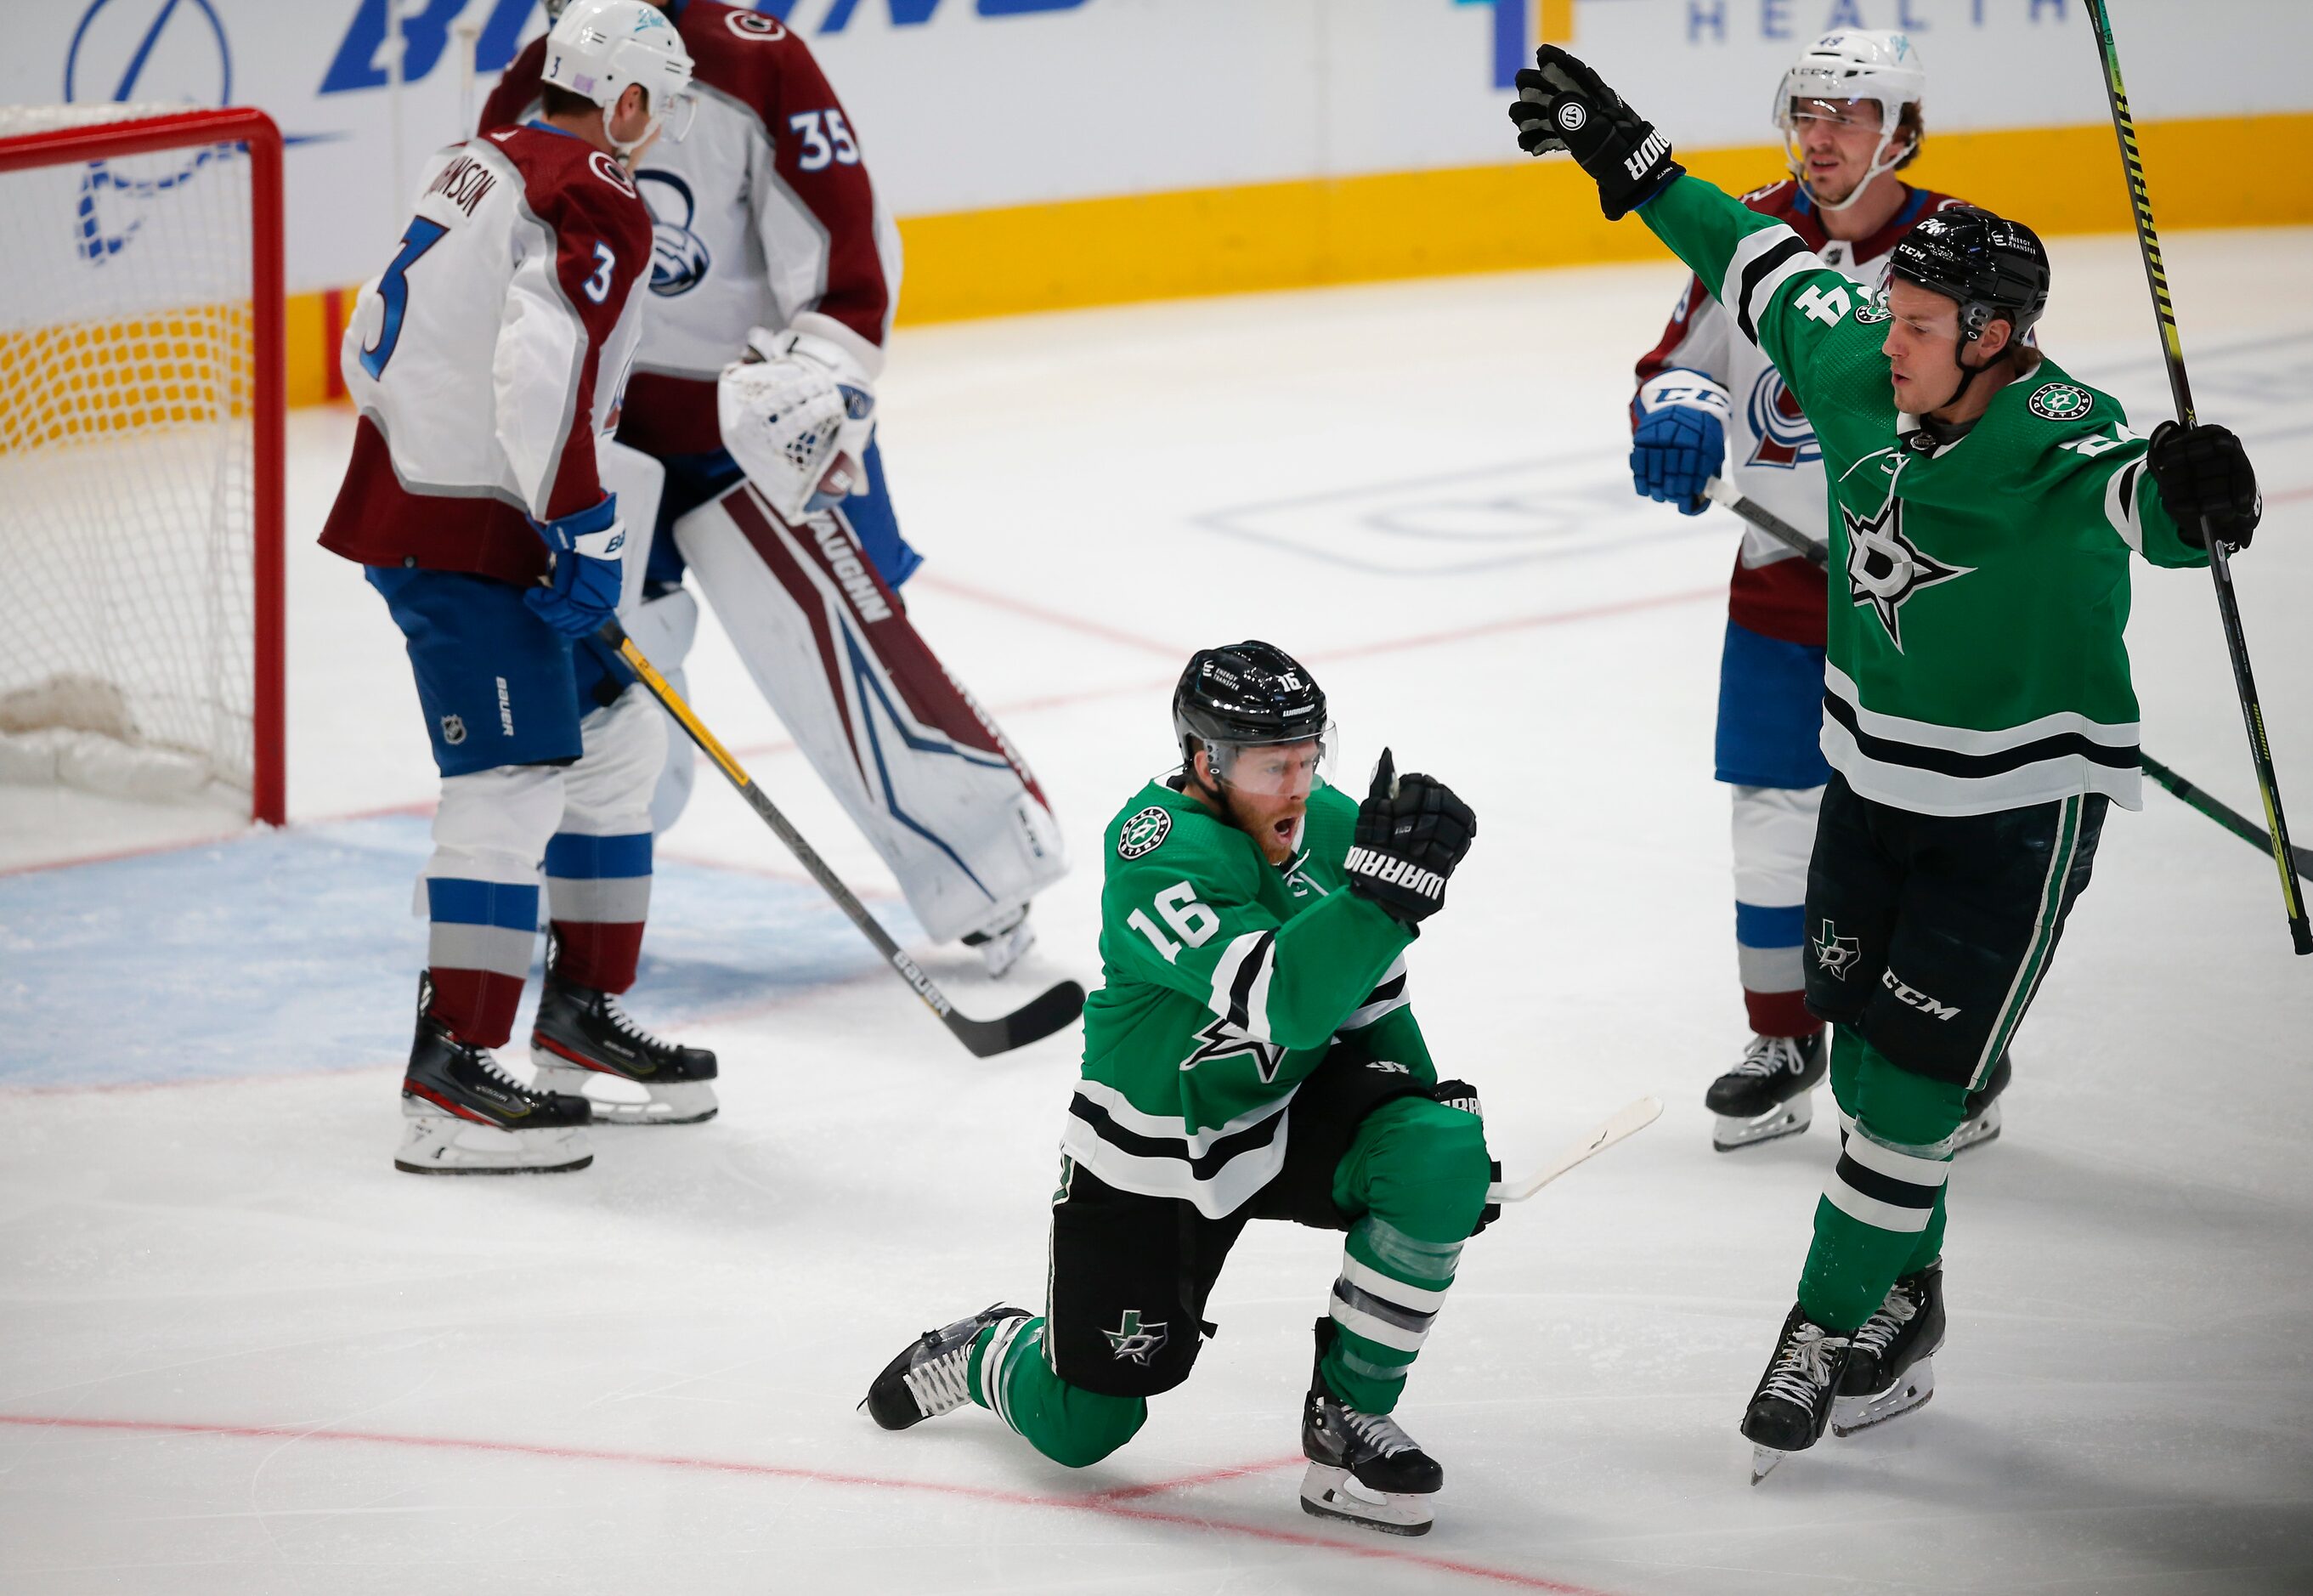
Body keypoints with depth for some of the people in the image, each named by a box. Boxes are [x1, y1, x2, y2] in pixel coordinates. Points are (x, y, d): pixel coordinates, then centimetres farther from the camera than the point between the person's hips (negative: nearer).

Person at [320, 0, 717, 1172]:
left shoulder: (472, 167, 15)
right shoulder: (595, 205, -14)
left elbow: (372, 344, 20)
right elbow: (540, 368, -28)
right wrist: (583, 529, -22)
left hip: (404, 493, 10)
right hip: (468, 537, -10)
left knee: (612, 741, 18)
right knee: (515, 785, -11)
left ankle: (581, 1017, 25)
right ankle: (449, 1080, -13)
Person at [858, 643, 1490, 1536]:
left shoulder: (1332, 827, -7)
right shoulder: (1158, 854, -29)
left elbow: (1371, 1001, 9)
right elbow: (1288, 1000, -42)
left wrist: (1431, 1111, -2)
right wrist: (1385, 882, -50)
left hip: (1293, 1117, 5)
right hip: (1148, 1155, -5)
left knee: (1440, 1154, -25)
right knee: (1079, 1429, 1)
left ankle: (1348, 1413, -9)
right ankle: (983, 1354, 40)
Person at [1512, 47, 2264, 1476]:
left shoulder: (2055, 438, -26)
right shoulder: (1857, 361, -7)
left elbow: (2137, 498, -47)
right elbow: (1760, 265, 9)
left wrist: (2189, 493, -70)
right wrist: (1623, 152, 12)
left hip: (2021, 805, -7)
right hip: (1876, 772, 7)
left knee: (1914, 1073, -4)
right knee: (1863, 1046, 14)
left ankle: (1836, 1325, 9)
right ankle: (1903, 1303, 30)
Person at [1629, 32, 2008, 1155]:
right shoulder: (1750, 236, 0)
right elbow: (1680, 360, 8)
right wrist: (1679, 409, -16)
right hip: (1779, 584, 4)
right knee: (1773, 815, 8)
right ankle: (1783, 1044, 24)